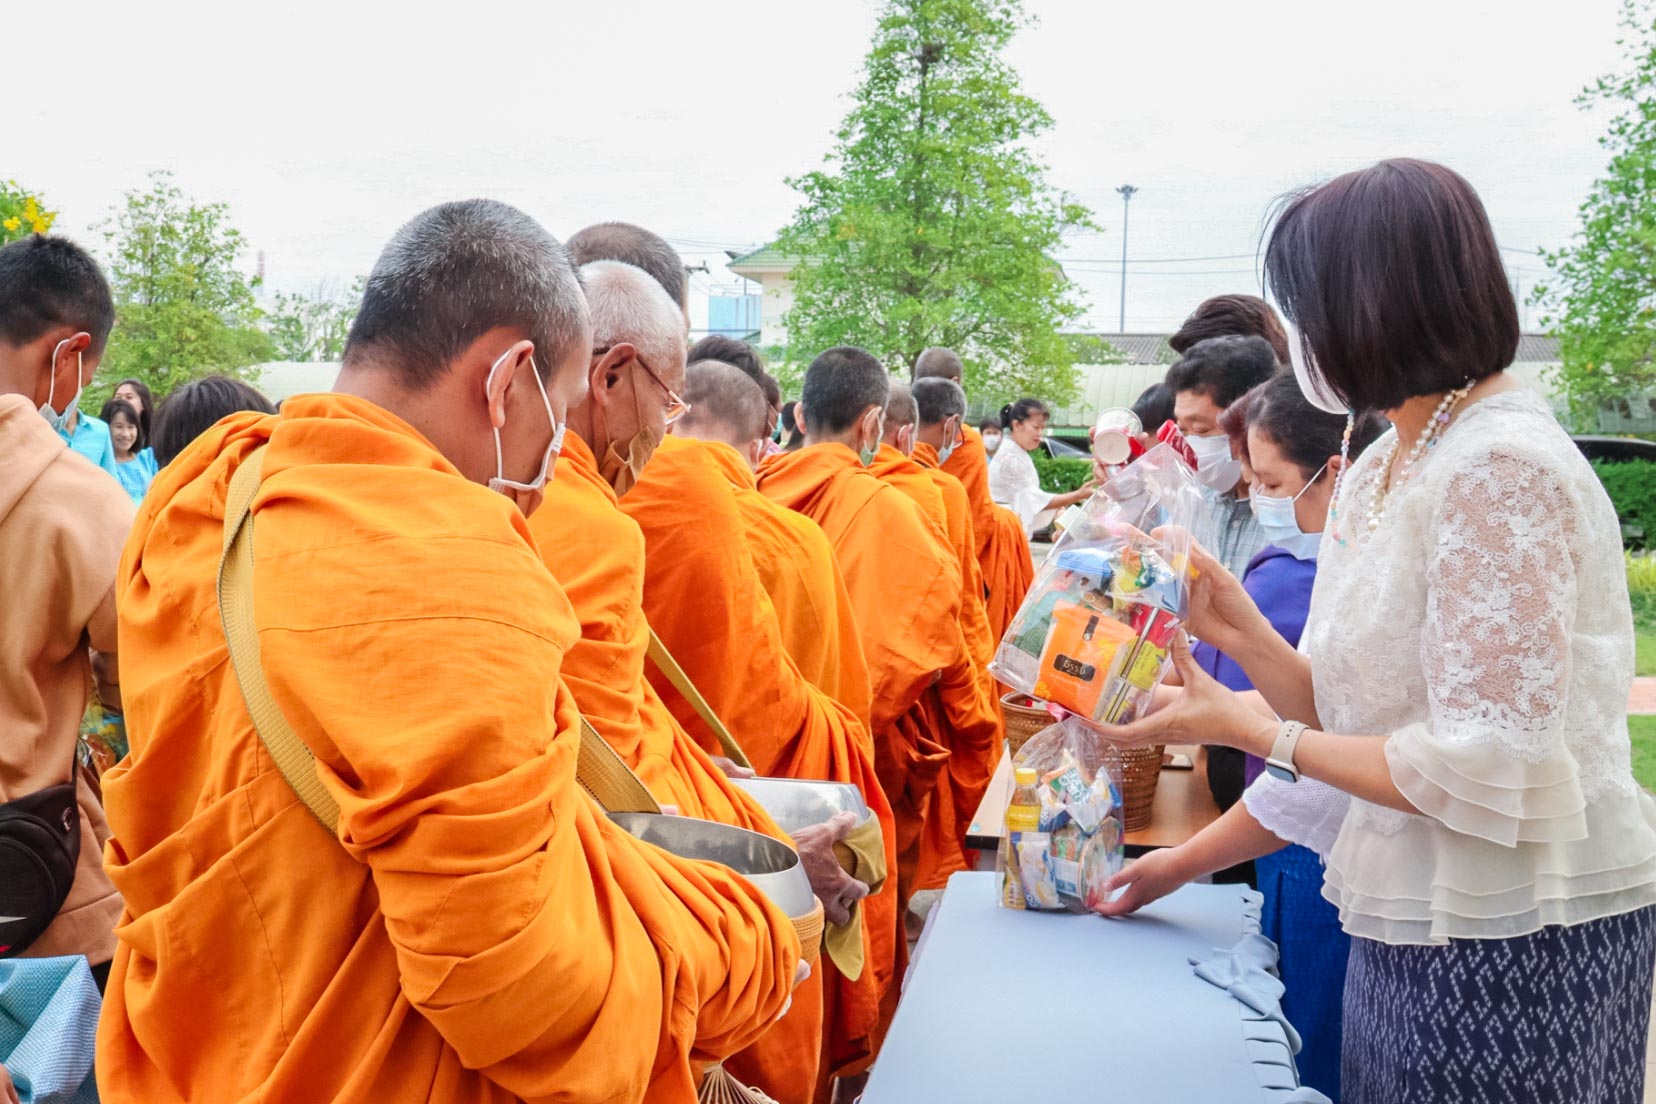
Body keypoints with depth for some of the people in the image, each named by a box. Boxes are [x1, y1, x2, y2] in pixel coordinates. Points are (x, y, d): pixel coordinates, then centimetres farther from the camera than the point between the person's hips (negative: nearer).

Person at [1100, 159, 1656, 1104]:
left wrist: (1249, 729, -17)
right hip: (1411, 921, 8)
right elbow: (1346, 719, 8)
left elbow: (1487, 776, -23)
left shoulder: (1504, 467, -19)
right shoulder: (1375, 476, 7)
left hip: (1518, 933, -8)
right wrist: (1239, 628, 0)